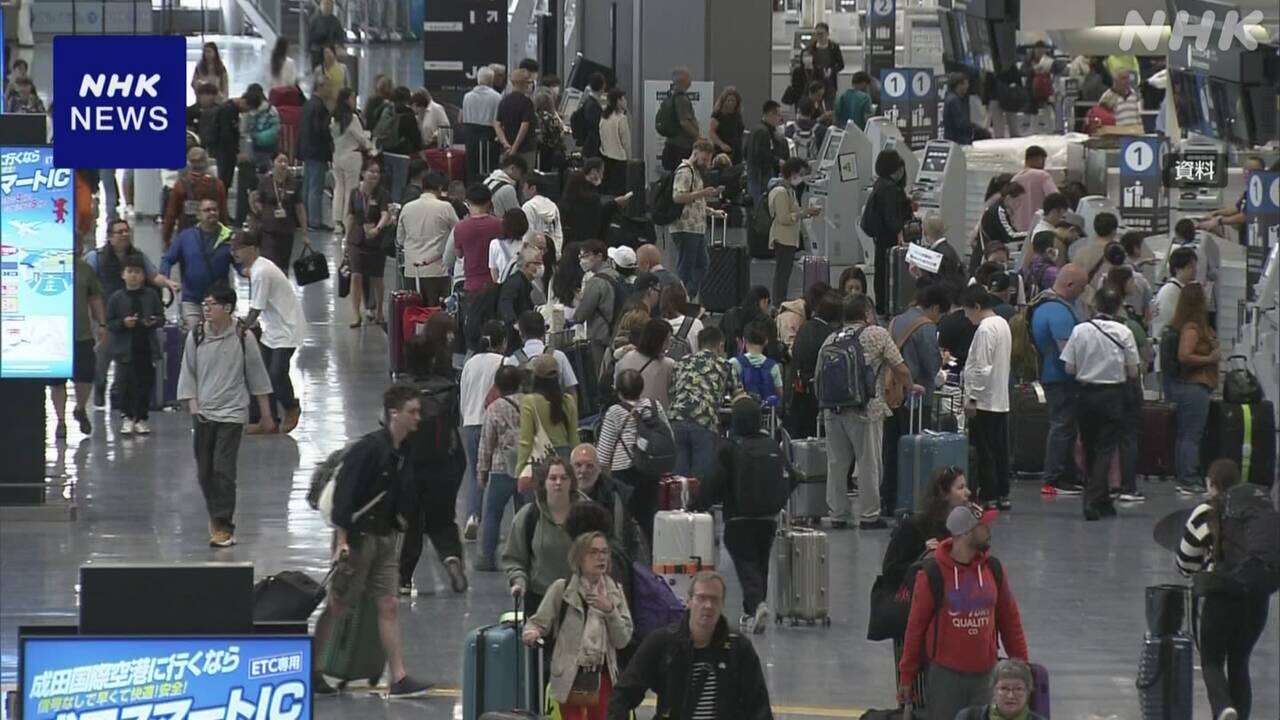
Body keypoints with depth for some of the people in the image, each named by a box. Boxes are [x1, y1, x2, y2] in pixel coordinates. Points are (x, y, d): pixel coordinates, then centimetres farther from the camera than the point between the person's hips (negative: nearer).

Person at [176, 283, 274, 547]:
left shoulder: (242, 337, -5)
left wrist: (266, 416, 7)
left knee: (223, 469, -12)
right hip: (203, 413, 3)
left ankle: (224, 526, -9)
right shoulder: (196, 336, 0)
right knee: (204, 471, 7)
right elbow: (188, 373, 8)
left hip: (232, 413, -3)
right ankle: (217, 517, 27)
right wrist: (193, 405, -5)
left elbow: (257, 376, 3)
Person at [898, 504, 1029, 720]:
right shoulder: (932, 573, -9)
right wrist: (906, 676, -1)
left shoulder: (993, 569, 3)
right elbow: (916, 625, -4)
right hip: (944, 674, -4)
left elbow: (1009, 620, 10)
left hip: (984, 674, 4)